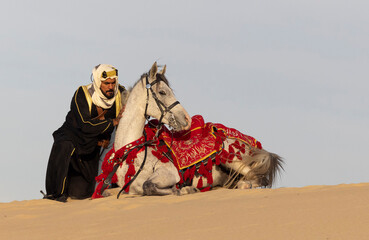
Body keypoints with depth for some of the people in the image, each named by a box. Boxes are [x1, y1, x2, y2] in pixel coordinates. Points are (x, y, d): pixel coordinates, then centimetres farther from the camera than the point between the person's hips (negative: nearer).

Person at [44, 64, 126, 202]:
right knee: (63, 147, -42)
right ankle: (56, 192, -31)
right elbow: (85, 125, -30)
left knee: (80, 193, -3)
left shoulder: (120, 94, -9)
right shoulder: (82, 94, -21)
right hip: (72, 135, -4)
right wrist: (113, 122, -32)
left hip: (91, 148, 4)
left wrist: (107, 138, -7)